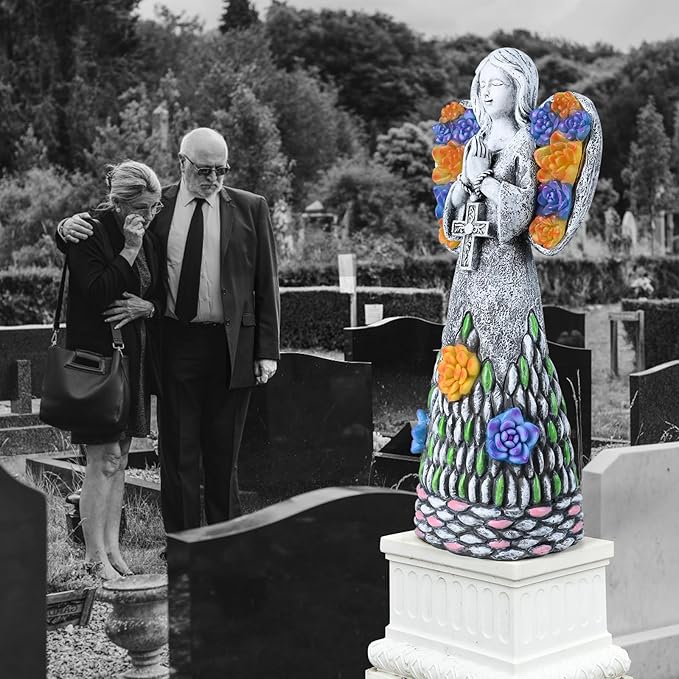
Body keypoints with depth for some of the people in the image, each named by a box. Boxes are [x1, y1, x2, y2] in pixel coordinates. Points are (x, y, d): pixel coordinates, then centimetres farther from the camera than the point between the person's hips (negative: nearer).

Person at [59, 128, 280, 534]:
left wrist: (268, 350, -1)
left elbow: (267, 284, 5)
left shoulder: (251, 209, 5)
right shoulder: (155, 206, 5)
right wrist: (70, 226, -12)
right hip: (175, 344, 0)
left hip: (231, 346, 0)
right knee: (178, 452, 3)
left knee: (224, 454, 7)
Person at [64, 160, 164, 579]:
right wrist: (129, 249, -20)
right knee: (104, 459, -6)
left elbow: (163, 297, 14)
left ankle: (112, 548, 17)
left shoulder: (149, 238, 10)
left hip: (136, 356, 7)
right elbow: (97, 293, -20)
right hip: (97, 355, -7)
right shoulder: (89, 233, -11)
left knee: (119, 458, 10)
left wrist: (146, 307, -7)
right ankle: (95, 557, 2)